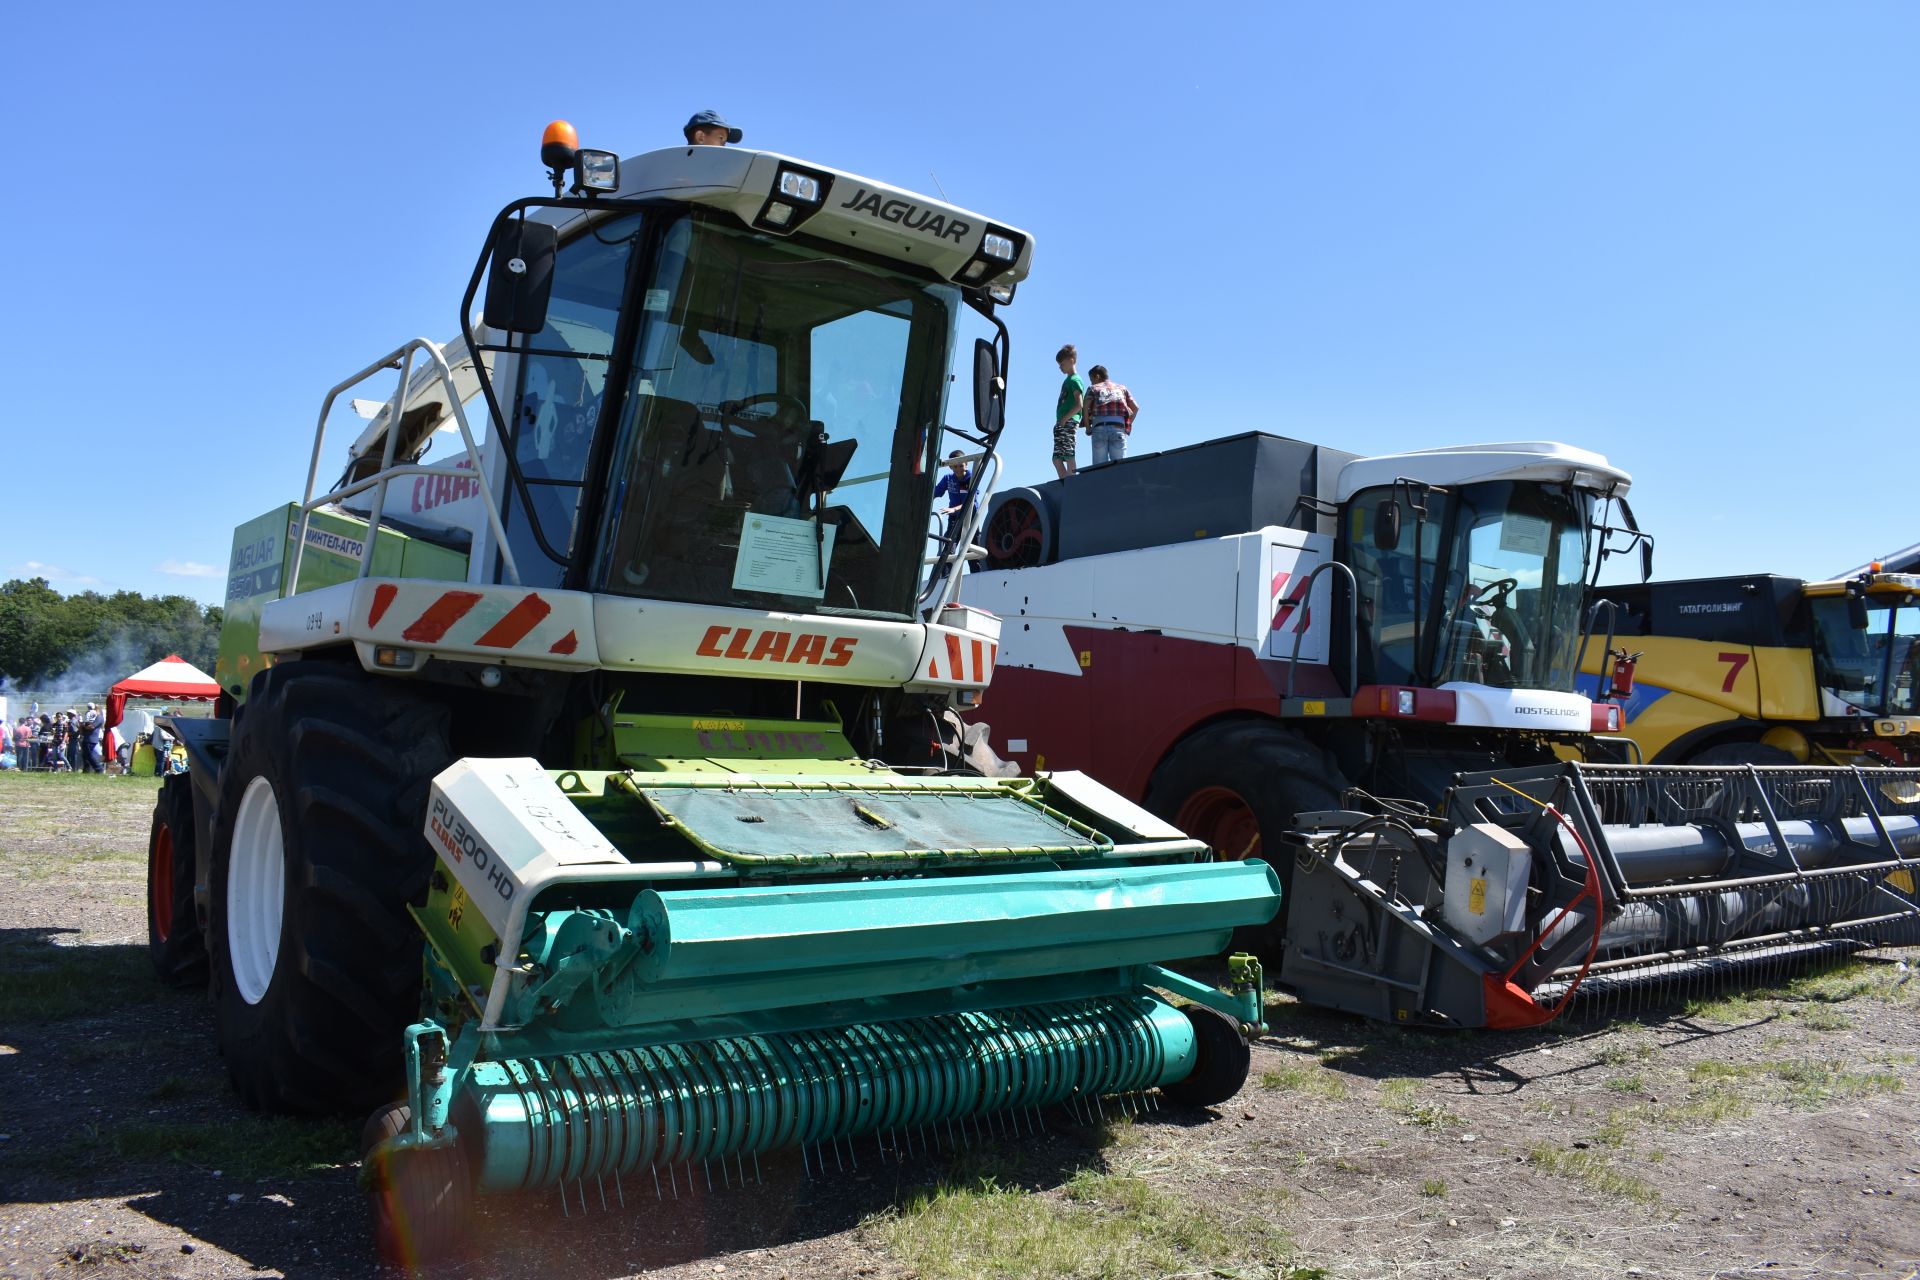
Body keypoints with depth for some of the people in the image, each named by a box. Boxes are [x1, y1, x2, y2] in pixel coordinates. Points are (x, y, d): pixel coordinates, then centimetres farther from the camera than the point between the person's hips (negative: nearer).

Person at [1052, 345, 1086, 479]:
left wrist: (1064, 419, -18)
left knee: (1068, 456, -12)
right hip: (1061, 424, 9)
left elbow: (1079, 405, -15)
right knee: (1057, 458, 6)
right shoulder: (1067, 380, 22)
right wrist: (1059, 422, 13)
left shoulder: (1075, 380, -5)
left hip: (1069, 423, -9)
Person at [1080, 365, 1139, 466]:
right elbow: (1135, 408, 13)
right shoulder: (1122, 388, 24)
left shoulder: (1093, 388, 17)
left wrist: (1088, 427, 7)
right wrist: (1128, 424, 18)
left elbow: (1084, 406, 0)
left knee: (1099, 465, -2)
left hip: (1099, 428, -1)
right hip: (1118, 428, 1)